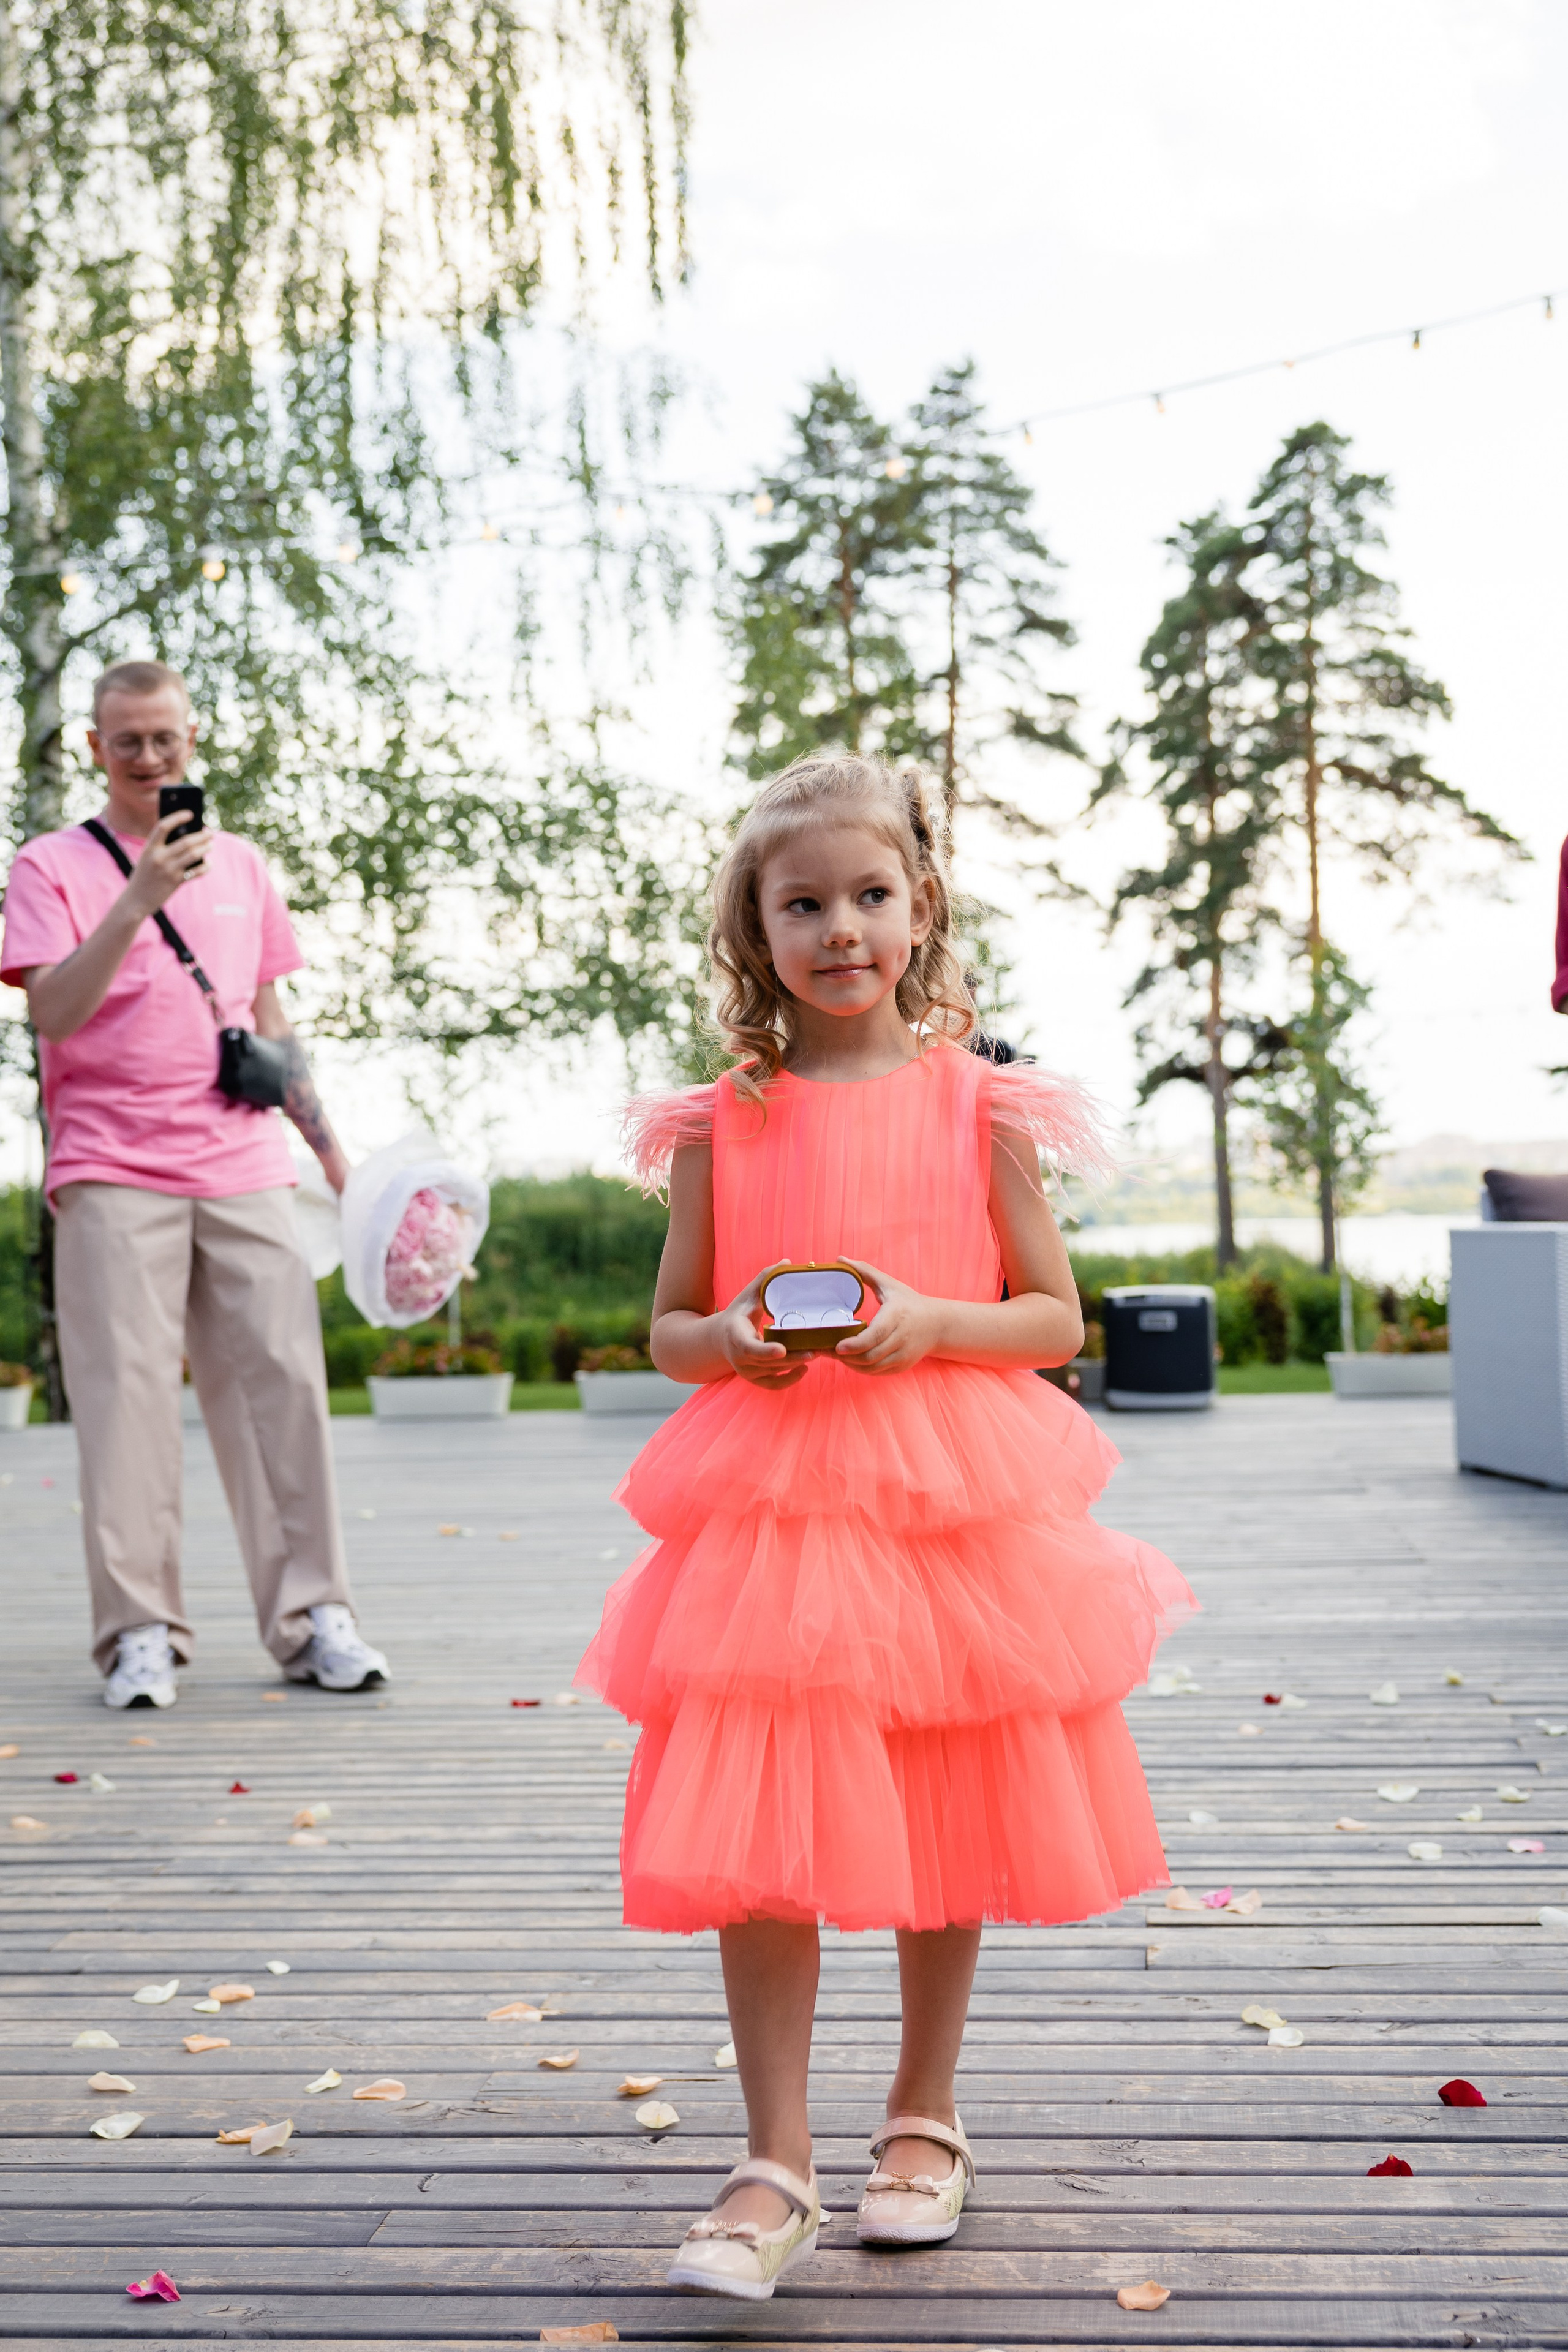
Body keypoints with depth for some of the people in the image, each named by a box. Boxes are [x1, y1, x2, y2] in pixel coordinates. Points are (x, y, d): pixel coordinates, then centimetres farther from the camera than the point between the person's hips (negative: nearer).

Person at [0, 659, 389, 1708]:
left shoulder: (240, 864, 18)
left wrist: (327, 1140, 16)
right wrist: (139, 900, -18)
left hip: (244, 1166, 3)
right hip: (113, 1172, -3)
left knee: (282, 1379, -1)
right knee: (127, 1391, -5)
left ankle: (314, 1618, 6)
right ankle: (140, 1631, 3)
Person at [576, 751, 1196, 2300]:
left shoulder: (980, 1109, 1)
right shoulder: (721, 1122, 2)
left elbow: (1057, 1320, 3)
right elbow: (668, 1331, 9)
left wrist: (934, 1322, -15)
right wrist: (732, 1342, -13)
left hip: (954, 1509, 0)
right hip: (770, 1515, 0)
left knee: (945, 1829, 12)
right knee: (759, 1834, -3)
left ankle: (923, 2117, 33)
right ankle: (774, 2168, 11)